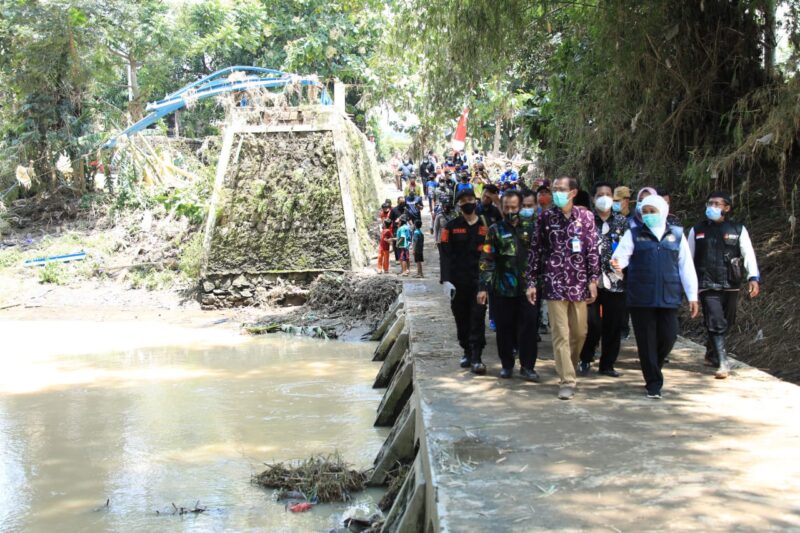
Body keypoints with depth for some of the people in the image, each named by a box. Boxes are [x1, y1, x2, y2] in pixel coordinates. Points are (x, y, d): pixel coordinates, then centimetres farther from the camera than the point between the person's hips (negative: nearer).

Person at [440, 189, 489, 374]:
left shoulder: (485, 226, 6)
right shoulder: (451, 227, 4)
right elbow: (445, 255, -1)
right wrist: (445, 280, -11)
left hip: (479, 281, -1)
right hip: (458, 282, 1)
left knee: (477, 318, -6)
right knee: (462, 318, 9)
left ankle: (476, 358, -7)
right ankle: (467, 352, 23)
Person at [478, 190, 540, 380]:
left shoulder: (530, 227, 8)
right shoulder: (495, 230, 4)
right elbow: (486, 260, 0)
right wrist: (483, 287, -7)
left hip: (527, 286, 1)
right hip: (503, 288, 0)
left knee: (529, 327, 0)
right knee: (504, 328, 6)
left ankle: (527, 366, 9)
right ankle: (507, 365, 19)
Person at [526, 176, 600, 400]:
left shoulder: (586, 216, 3)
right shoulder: (546, 217, 3)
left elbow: (592, 250, 3)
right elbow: (536, 251, 4)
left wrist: (593, 279, -3)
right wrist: (531, 282, 1)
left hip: (579, 282, 2)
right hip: (554, 282, -1)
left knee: (579, 333, 10)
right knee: (561, 334, -4)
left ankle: (568, 370, 31)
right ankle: (567, 382, -2)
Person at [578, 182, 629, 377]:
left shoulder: (622, 221, 10)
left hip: (615, 281, 3)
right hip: (591, 280, -3)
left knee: (613, 325, 5)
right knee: (592, 324, -7)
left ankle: (607, 364, 18)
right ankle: (585, 359, 14)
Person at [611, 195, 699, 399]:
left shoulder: (677, 235, 10)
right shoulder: (634, 234, 6)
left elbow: (686, 267, 11)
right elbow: (622, 254, -9)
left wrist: (692, 296, 8)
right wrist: (617, 263, -33)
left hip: (668, 298, 1)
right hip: (641, 298, -1)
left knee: (668, 337, -1)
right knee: (646, 341, 0)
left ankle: (653, 369, 28)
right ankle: (653, 383, 11)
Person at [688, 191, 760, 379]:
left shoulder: (738, 229, 5)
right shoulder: (697, 231, 7)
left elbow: (748, 254, -2)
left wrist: (754, 277, -16)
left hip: (731, 286, 2)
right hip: (708, 286, -1)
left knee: (725, 324, 12)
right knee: (716, 323, -13)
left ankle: (711, 355, 33)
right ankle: (723, 363, -14)